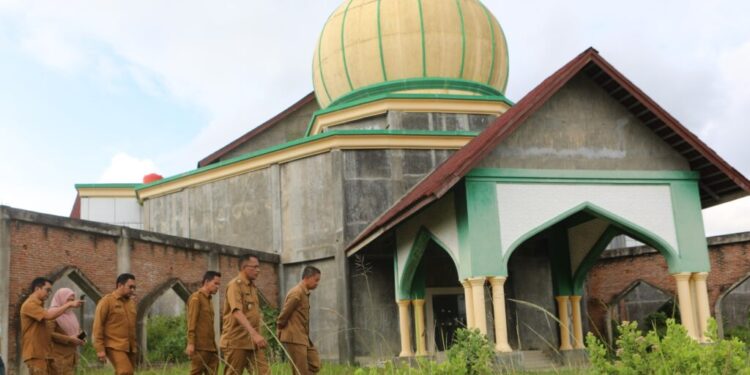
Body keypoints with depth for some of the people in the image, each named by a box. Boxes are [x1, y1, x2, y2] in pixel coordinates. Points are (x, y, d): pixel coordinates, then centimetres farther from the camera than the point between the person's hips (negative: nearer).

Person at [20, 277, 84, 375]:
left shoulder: (39, 305, 20)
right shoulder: (29, 305, -11)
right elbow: (49, 315, -22)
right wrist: (69, 304, -16)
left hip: (43, 353, 9)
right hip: (35, 354, -9)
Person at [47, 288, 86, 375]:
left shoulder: (71, 314, 17)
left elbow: (77, 331, 25)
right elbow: (49, 334, -17)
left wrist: (80, 338, 2)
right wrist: (69, 339, -19)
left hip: (70, 355, 7)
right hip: (59, 356, -7)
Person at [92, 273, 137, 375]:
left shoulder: (131, 302, 14)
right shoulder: (107, 301, -4)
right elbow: (98, 326, -8)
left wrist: (135, 346, 16)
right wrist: (100, 349, -13)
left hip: (129, 348, 7)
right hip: (115, 347, -6)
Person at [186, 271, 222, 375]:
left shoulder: (208, 300, 20)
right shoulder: (196, 298, -4)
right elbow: (191, 322, -12)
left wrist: (214, 345, 16)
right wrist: (190, 343, -19)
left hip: (210, 347, 8)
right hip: (199, 346, -8)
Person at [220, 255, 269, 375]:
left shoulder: (253, 287, 15)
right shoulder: (235, 285, -11)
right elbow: (237, 312, -26)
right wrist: (254, 333, -37)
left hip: (253, 342, 7)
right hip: (236, 341, -7)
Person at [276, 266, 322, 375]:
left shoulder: (305, 293, 15)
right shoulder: (297, 293, -17)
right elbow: (284, 314, -15)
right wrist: (280, 332, -2)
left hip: (303, 338, 10)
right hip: (294, 338, -10)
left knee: (315, 365, 8)